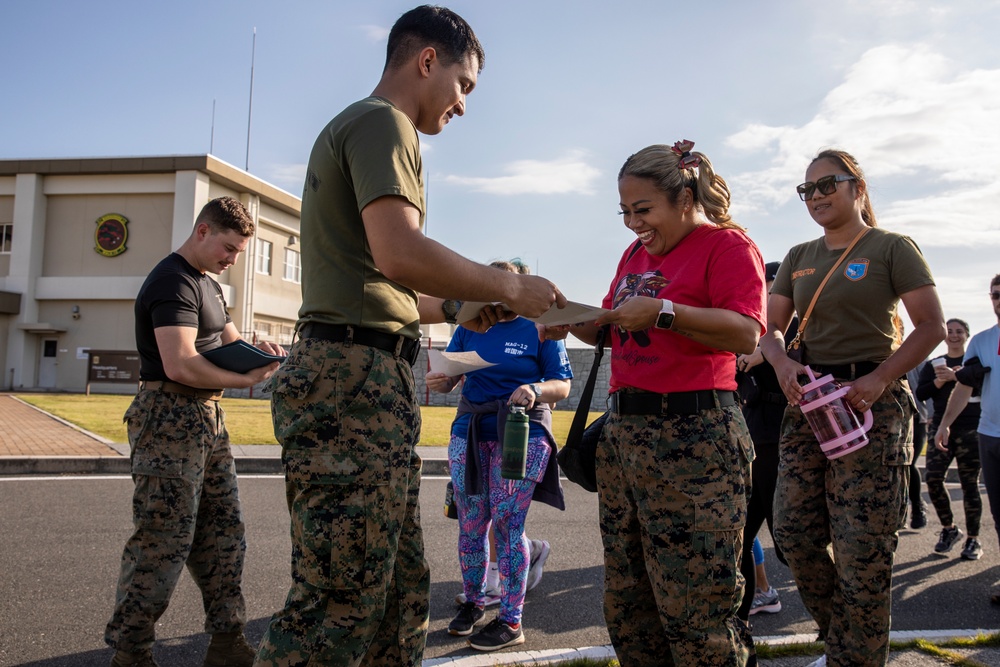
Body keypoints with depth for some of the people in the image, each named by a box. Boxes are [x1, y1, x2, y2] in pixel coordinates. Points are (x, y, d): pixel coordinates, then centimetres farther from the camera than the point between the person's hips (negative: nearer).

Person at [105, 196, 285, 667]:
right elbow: (180, 365, -25)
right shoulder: (173, 282, -14)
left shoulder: (209, 286, 18)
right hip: (171, 419, -10)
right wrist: (246, 379, -17)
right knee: (164, 540, -5)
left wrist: (256, 350, 0)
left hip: (207, 418, 10)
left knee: (223, 535, 11)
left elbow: (228, 342, 22)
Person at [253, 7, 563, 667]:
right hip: (356, 374, -11)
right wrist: (510, 287, -9)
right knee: (342, 598, -7)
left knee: (402, 589, 13)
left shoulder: (352, 127, 28)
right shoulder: (381, 121, -4)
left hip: (368, 377, 11)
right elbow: (399, 254, -22)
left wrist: (455, 307, 21)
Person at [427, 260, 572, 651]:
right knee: (470, 525, 7)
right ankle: (473, 602, 26)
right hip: (470, 431, 4)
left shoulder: (539, 328, 1)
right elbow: (449, 378, 10)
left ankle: (511, 621, 5)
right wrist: (438, 382, -13)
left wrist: (535, 391, -23)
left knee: (507, 525, -5)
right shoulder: (469, 327, 12)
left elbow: (563, 385, -3)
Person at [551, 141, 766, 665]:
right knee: (627, 600, 11)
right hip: (623, 427, 8)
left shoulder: (726, 244, -1)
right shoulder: (635, 254, 20)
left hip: (692, 435, -7)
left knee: (696, 606, -5)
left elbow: (746, 334, -14)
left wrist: (664, 312, -22)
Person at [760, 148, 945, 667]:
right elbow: (770, 327, 12)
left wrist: (879, 379, -18)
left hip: (871, 405, -5)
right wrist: (782, 363, -10)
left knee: (862, 546, -5)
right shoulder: (799, 258, 15)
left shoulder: (892, 248, 0)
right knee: (793, 532, 4)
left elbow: (932, 326, -6)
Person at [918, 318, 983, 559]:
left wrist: (955, 376, -20)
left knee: (969, 484, -2)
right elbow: (921, 393, 3)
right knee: (933, 479, -8)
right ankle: (949, 529, 11)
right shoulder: (933, 364, 14)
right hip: (941, 428, 3)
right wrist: (940, 380, -11)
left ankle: (973, 540, 7)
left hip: (970, 429, -2)